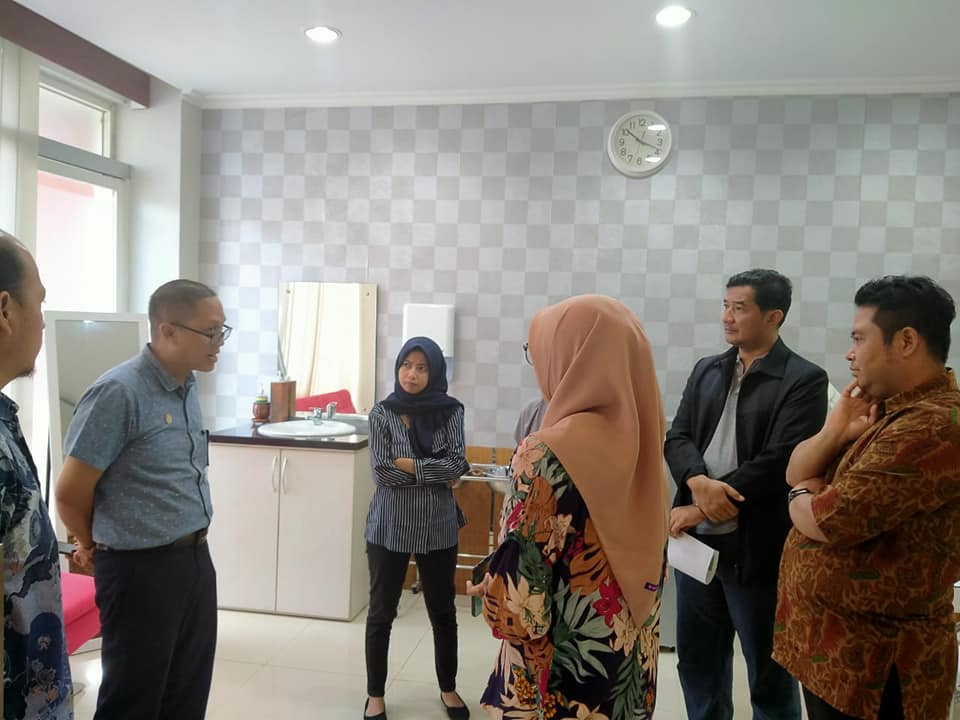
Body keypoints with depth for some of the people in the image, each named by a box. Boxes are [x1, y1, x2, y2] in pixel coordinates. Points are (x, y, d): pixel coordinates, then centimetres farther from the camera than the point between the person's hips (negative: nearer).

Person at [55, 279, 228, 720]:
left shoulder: (188, 388, 6)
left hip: (195, 558, 7)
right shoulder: (119, 392, -19)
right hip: (141, 569, -7)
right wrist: (95, 547, 4)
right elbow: (70, 493, -13)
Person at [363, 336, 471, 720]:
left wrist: (409, 465, -15)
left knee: (443, 610, 15)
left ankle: (448, 688, 36)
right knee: (381, 613, 11)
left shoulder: (450, 411, -3)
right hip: (390, 525, -1)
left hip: (438, 526, 1)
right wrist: (435, 471, -11)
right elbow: (382, 473, -14)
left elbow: (456, 464, -11)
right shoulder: (382, 412, -6)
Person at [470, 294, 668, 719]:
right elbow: (651, 572, 5)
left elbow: (519, 609, -24)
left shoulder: (546, 456, -25)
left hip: (563, 677, -6)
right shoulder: (642, 443, -5)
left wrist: (486, 592, -4)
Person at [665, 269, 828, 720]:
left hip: (755, 548, -5)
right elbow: (676, 438, 3)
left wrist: (700, 508, -15)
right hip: (696, 539, 6)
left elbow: (777, 463, -17)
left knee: (769, 675, 12)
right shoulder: (706, 370, 10)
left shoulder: (804, 380, -8)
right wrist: (698, 482, -18)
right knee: (697, 662, 19)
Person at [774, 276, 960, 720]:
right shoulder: (885, 406, 8)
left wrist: (803, 496, -5)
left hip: (871, 659, -9)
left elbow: (827, 522, -28)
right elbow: (796, 471, 8)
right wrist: (836, 431, -12)